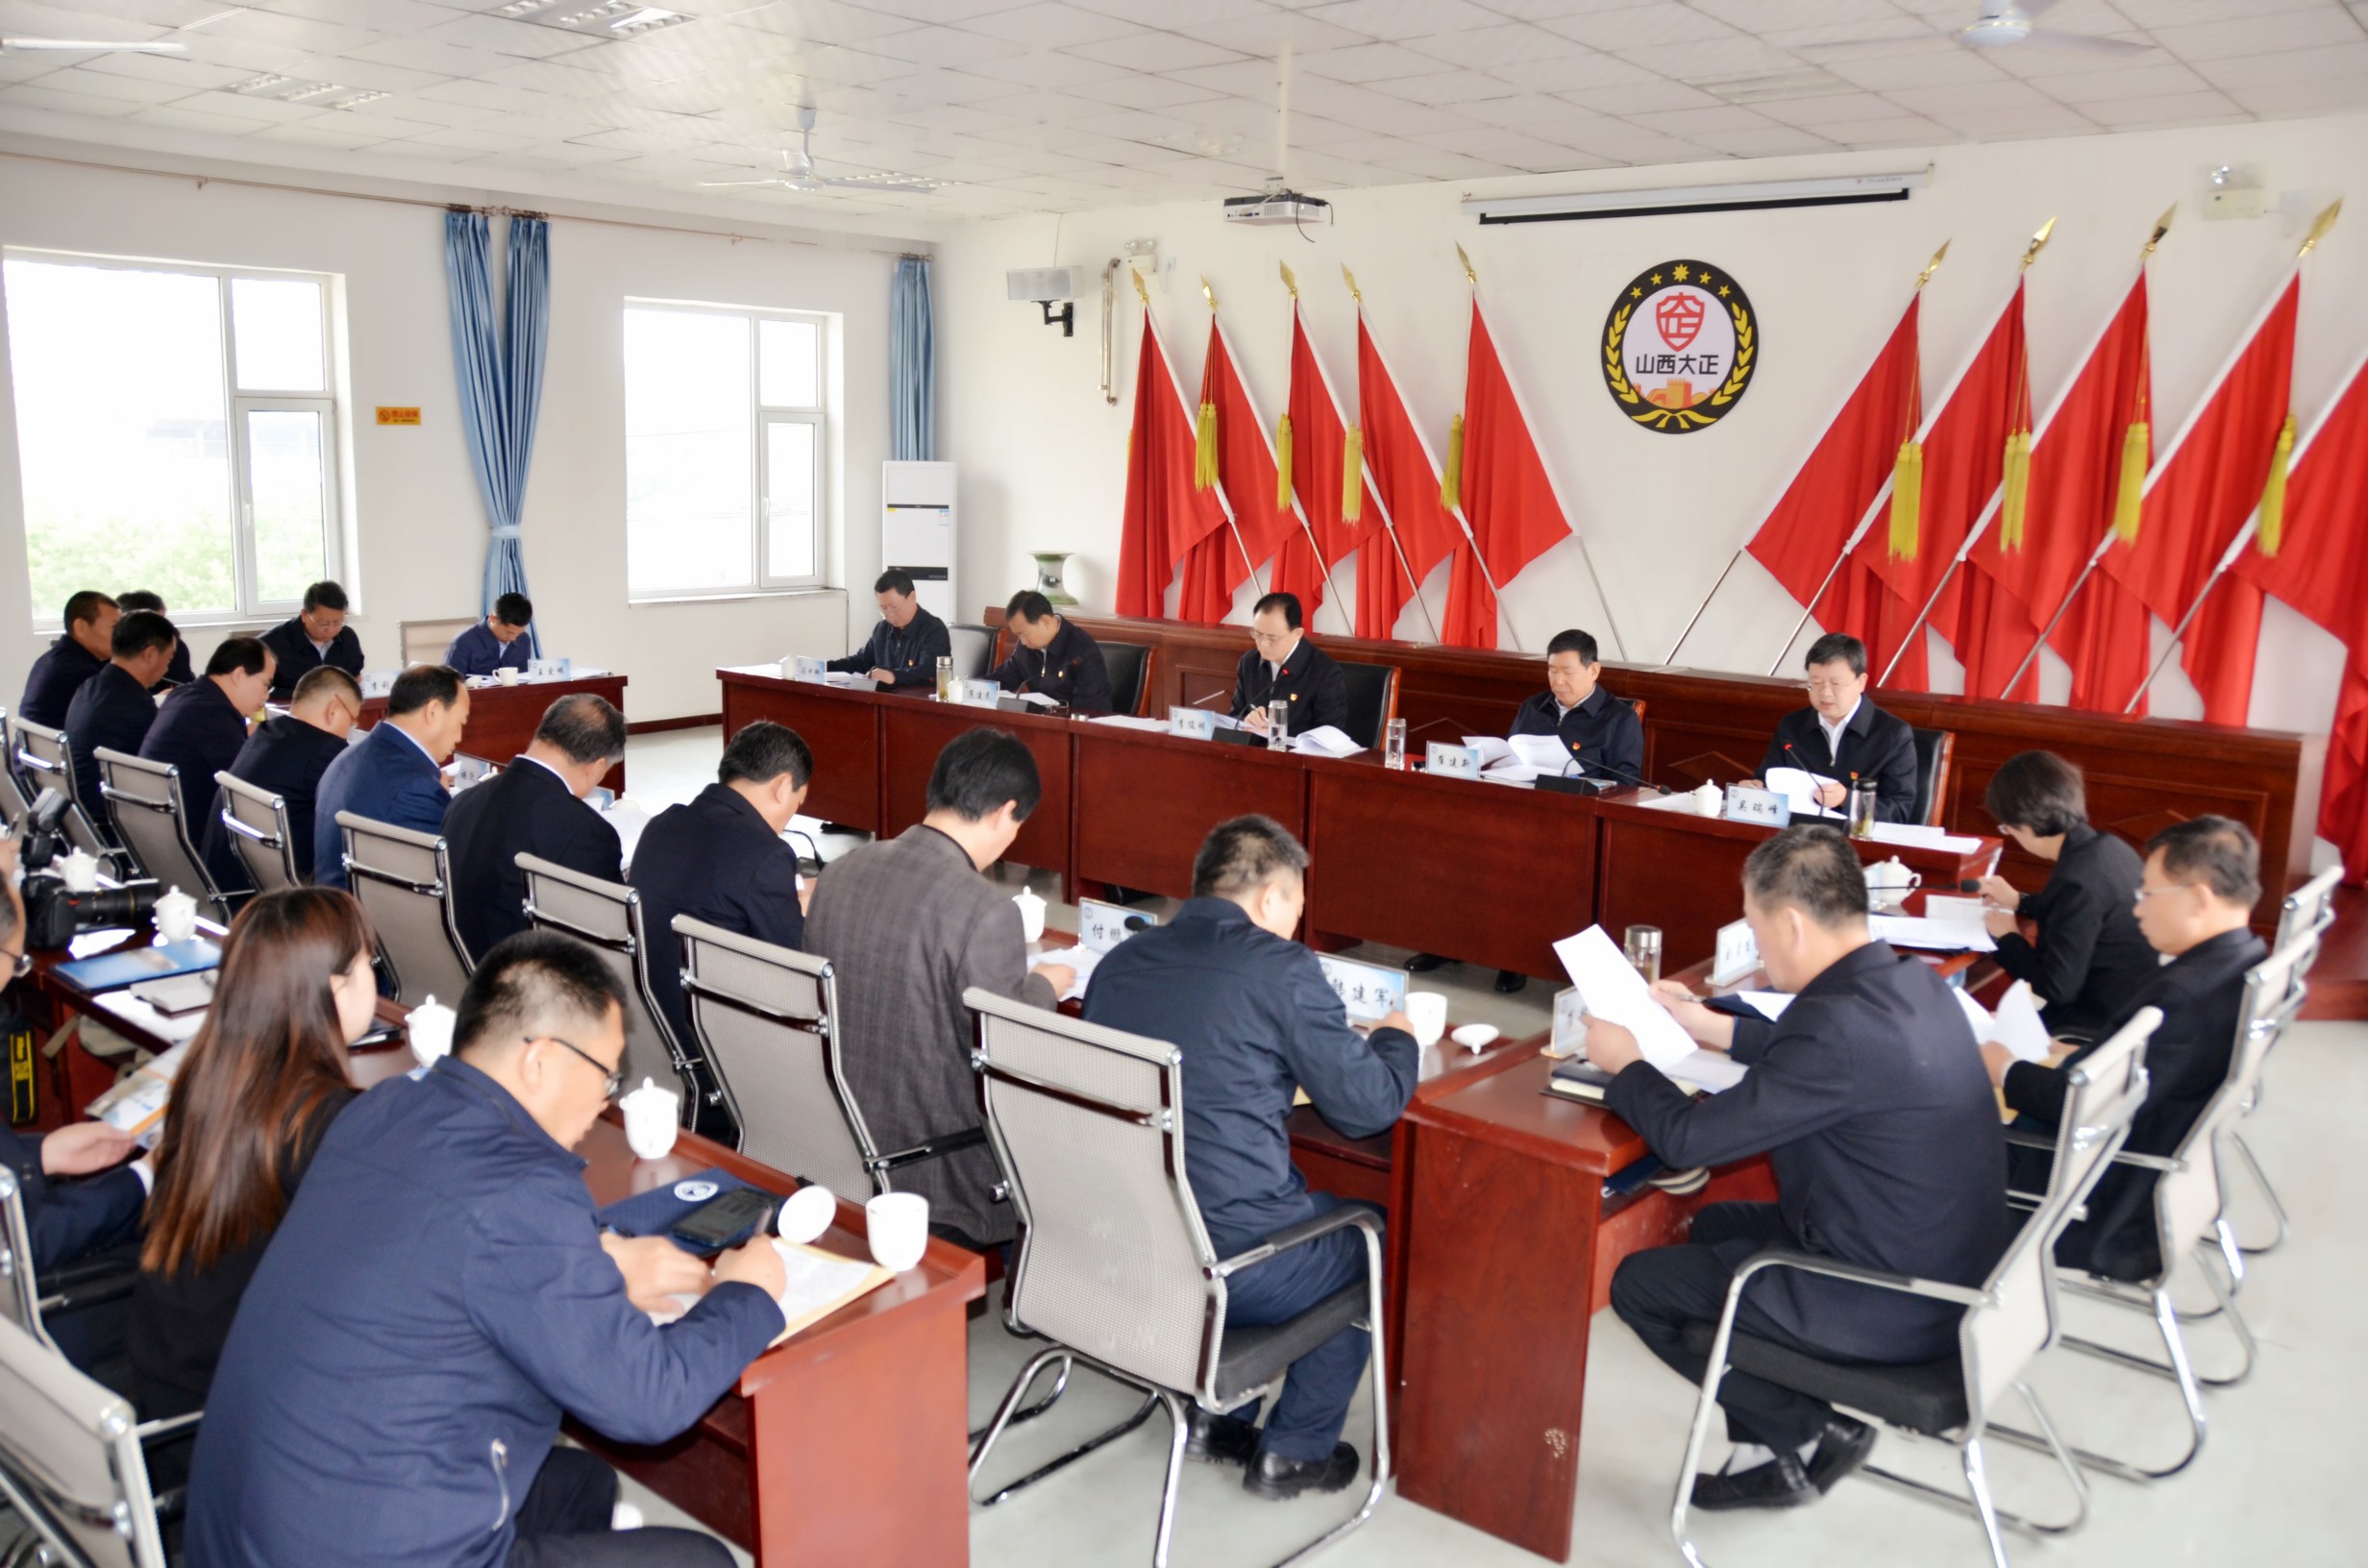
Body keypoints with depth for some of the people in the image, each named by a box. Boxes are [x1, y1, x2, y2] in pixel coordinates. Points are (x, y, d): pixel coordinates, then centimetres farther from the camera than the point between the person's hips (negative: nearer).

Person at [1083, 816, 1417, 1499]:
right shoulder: (1281, 968, -13)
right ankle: (1293, 1452, 28)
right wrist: (1396, 1038, 14)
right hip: (1224, 1266, -7)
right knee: (1370, 1238, 22)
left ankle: (1217, 1418, 34)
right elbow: (1370, 1108, -7)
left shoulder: (1120, 960, 7)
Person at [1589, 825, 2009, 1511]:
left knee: (1638, 1284, 2)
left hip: (1898, 1309, -9)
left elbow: (1687, 1139, -22)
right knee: (1715, 1225, 26)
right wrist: (1708, 1024, 21)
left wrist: (1623, 1063, -4)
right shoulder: (1911, 981, -2)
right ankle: (1769, 1453, 25)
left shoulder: (1841, 1023, -30)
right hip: (1949, 1264, 9)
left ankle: (1808, 1435, 12)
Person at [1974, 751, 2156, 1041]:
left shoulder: (2077, 877, -26)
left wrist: (2007, 937, -6)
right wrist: (2019, 902, 28)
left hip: (2100, 1029, -9)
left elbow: (2054, 988, -21)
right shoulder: (2107, 847, 1)